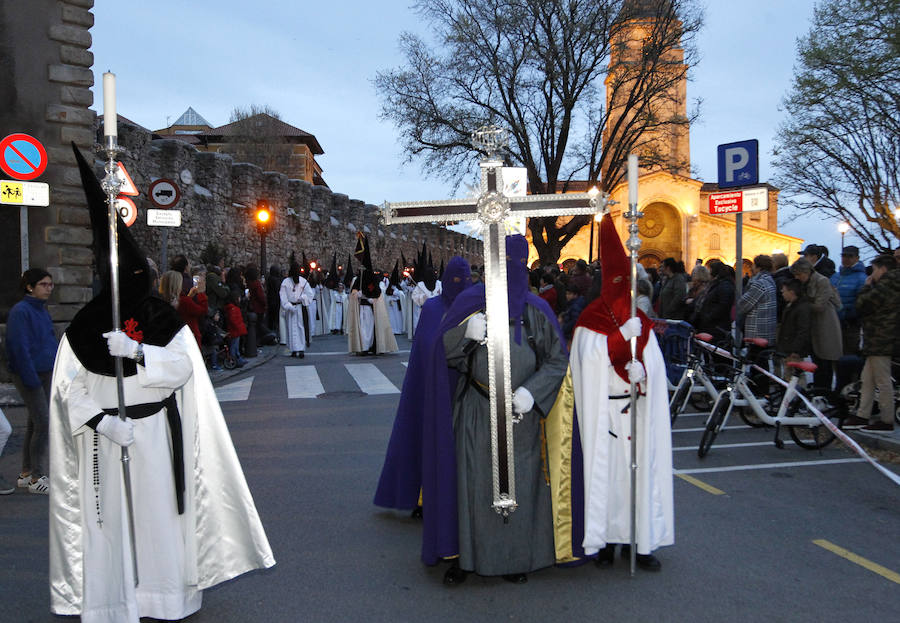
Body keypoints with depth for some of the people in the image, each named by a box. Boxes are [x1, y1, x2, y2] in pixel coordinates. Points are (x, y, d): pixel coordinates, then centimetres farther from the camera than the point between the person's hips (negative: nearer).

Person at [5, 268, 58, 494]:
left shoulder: (42, 310, 13)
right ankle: (37, 478, 1)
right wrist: (32, 379, -18)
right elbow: (19, 348, -17)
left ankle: (26, 474, 22)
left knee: (35, 424, 12)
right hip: (28, 375, -8)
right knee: (43, 422, -9)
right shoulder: (20, 311, -13)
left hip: (46, 373, 8)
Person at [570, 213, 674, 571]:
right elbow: (588, 358, -11)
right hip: (603, 414, -4)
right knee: (605, 468, 0)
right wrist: (623, 336, -19)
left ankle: (641, 540, 14)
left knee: (641, 468, 5)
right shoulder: (592, 319, -2)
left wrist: (639, 367, -10)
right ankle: (606, 539, 10)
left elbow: (654, 363, 8)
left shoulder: (640, 320, 11)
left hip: (638, 411, 4)